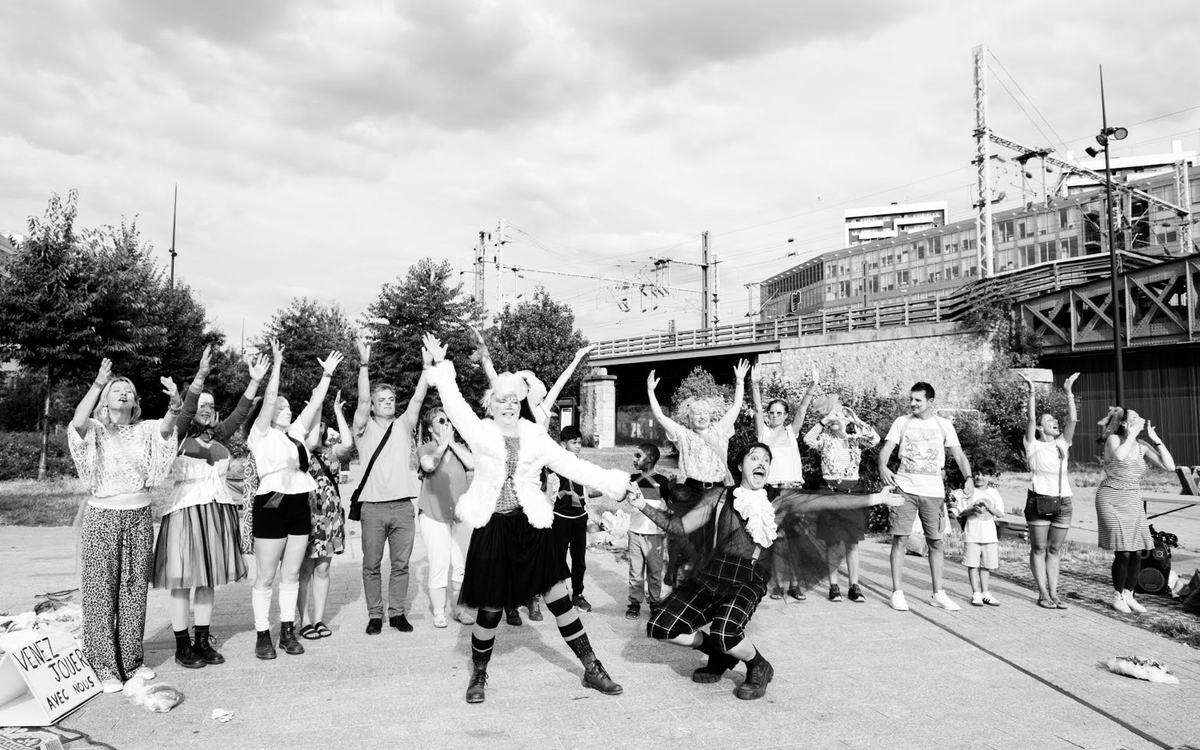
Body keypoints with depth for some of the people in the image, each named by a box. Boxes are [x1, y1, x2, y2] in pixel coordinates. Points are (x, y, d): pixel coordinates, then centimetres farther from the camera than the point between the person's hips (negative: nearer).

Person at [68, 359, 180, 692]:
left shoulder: (145, 430, 4)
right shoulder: (96, 430, -2)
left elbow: (167, 426, -17)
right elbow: (77, 423, -25)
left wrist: (175, 403, -38)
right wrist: (99, 383, -32)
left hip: (139, 518, 3)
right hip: (102, 517, -3)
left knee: (135, 590, 9)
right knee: (101, 592, 2)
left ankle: (132, 660, 21)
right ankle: (105, 667, 11)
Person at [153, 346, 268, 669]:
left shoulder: (219, 436, 11)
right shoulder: (181, 436, -3)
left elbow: (241, 411, 2)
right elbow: (186, 409, -20)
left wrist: (255, 380, -9)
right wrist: (201, 375, -34)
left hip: (218, 512, 5)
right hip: (187, 510, -5)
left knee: (207, 579, 12)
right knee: (183, 580, 1)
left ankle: (203, 641, 21)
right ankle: (182, 645, 12)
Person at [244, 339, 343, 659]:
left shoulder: (295, 433, 14)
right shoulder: (261, 434, -1)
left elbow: (314, 403, 12)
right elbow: (268, 400, -12)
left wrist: (327, 374, 8)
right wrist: (276, 364, -14)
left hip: (299, 506, 6)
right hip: (271, 505, -6)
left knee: (291, 575, 11)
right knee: (265, 577, 2)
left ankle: (288, 631, 19)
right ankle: (263, 635, 11)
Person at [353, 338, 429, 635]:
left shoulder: (403, 425, 12)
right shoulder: (365, 428, 5)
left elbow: (418, 397, 2)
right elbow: (362, 400, -9)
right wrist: (364, 365, -21)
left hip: (403, 507, 2)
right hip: (373, 507, -2)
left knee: (400, 565, 8)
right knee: (371, 566, 6)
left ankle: (397, 612, 17)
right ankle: (375, 615, 17)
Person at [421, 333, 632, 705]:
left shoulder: (535, 436, 4)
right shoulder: (480, 432, 0)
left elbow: (571, 465, 4)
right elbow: (455, 404, -6)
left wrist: (612, 482, 0)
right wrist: (441, 366, -4)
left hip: (532, 527, 2)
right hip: (492, 528, -2)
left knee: (559, 598, 3)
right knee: (490, 609, 4)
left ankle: (592, 669, 17)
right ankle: (478, 674, 29)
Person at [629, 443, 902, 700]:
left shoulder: (782, 500, 8)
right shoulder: (719, 496, 12)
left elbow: (831, 501, 4)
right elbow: (680, 526, 10)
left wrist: (878, 498, -1)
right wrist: (644, 506, 0)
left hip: (748, 579, -3)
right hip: (710, 574, 3)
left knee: (724, 632, -30)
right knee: (661, 627, -7)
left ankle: (759, 668, 6)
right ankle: (720, 655, 20)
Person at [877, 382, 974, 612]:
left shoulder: (944, 425, 7)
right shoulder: (901, 422, 5)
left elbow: (959, 455, 4)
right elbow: (886, 449, -1)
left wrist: (968, 478, -13)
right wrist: (882, 467, -22)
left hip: (933, 490, 1)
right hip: (905, 487, -1)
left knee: (935, 542, 7)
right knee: (900, 539, -4)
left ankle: (938, 593, 18)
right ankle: (897, 592, 3)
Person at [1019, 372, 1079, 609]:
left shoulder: (1062, 444, 11)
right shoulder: (1033, 446, 0)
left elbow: (1072, 420, 1)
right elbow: (1031, 419, -12)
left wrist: (1069, 392, -3)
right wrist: (1032, 393, -16)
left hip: (1063, 502, 4)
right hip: (1039, 501, -4)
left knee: (1054, 550, 9)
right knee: (1039, 549, 2)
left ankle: (1054, 593, 14)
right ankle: (1043, 594, 7)